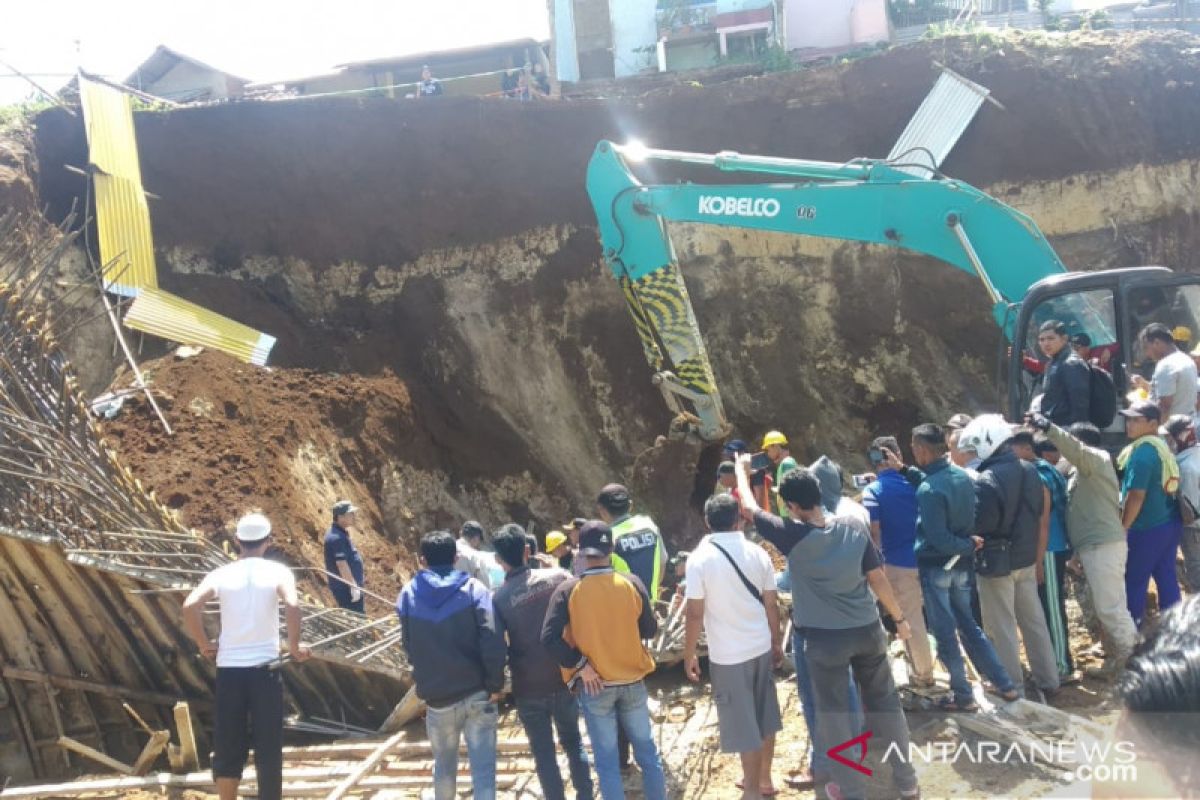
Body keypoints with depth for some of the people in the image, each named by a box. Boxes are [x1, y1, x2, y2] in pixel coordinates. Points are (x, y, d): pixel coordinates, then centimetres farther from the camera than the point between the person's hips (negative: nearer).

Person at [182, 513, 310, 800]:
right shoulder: (277, 571, -3)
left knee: (228, 746, 12)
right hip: (265, 667, -2)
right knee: (268, 746, 7)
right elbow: (292, 606, -21)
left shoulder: (221, 574, 1)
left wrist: (204, 644, -1)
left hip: (228, 668, 2)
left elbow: (190, 607, -14)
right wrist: (294, 646, -7)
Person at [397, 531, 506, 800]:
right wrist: (495, 684, -4)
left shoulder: (408, 594, 2)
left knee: (444, 764, 22)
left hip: (437, 697, 2)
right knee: (483, 767, 1)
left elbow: (408, 646, 8)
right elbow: (492, 642, -14)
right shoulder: (473, 589, -6)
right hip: (477, 694, -2)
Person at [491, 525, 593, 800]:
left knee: (543, 752, 11)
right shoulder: (558, 577, -8)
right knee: (573, 742, 20)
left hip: (529, 687, -2)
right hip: (564, 678, 2)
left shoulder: (499, 598, -13)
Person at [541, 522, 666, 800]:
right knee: (647, 751, 16)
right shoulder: (632, 583, -7)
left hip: (595, 686, -2)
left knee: (607, 760, 7)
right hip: (633, 681, 2)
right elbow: (650, 630, 1)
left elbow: (549, 638, -18)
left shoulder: (568, 590, -12)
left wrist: (579, 664, -10)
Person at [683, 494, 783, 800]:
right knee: (765, 718, 18)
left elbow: (695, 614, -13)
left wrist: (689, 654, -2)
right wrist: (777, 642, 17)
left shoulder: (699, 558, -14)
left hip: (727, 654, -5)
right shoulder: (758, 553, -2)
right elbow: (771, 604, 3)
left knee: (744, 726, 5)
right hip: (761, 647, 5)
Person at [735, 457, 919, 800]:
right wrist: (899, 618, 12)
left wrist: (742, 470, 15)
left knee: (834, 715, 10)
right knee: (885, 702, 18)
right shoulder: (854, 526, -6)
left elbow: (750, 508, -1)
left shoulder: (793, 536, -15)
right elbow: (877, 577, -1)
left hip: (826, 637, -4)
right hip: (868, 629, 4)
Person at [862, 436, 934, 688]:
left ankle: (924, 673, 17)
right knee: (920, 616, 18)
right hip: (925, 557, 5)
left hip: (898, 563, -4)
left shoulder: (873, 490, -11)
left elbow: (874, 532, -14)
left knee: (911, 620, 7)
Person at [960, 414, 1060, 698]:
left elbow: (978, 525, -21)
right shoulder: (1030, 471, 2)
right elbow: (1038, 513, 11)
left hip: (997, 562, -7)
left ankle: (1012, 687, 11)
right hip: (1027, 558, 7)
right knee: (1033, 619, 18)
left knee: (1001, 627, 4)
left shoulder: (986, 481, -24)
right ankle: (1048, 679, 27)